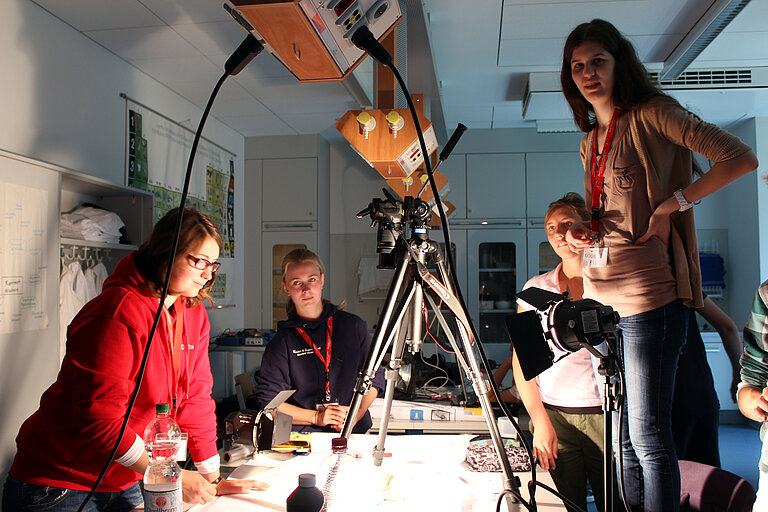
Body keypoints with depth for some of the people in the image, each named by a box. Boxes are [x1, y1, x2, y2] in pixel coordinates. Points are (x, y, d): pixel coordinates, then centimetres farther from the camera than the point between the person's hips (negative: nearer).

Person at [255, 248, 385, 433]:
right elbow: (268, 401, 0)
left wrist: (357, 413, -4)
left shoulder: (354, 326, 8)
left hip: (355, 432, 1)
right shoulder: (282, 342, 2)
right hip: (303, 437, -1)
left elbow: (374, 377, 13)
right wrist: (316, 417, -9)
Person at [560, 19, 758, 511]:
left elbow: (741, 157, -10)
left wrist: (674, 204, -14)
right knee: (625, 438, 13)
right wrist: (583, 230, 5)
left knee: (649, 437, -3)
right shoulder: (590, 142, 19)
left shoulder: (651, 114, -2)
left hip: (648, 293, -7)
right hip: (602, 297, 7)